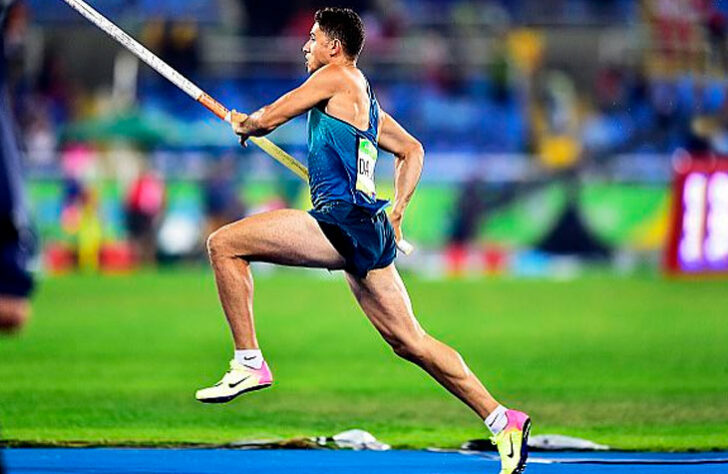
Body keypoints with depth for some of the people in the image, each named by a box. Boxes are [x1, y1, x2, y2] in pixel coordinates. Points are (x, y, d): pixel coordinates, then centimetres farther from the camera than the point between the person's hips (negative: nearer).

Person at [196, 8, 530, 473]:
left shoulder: (338, 77, -2)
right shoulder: (365, 99, 24)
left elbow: (267, 119, -3)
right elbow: (412, 150, 37)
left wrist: (244, 124, 20)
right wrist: (397, 212, 30)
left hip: (344, 219, -10)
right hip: (367, 230, 10)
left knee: (225, 243, -10)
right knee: (410, 342, 10)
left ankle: (249, 362, -11)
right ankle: (503, 420, 9)